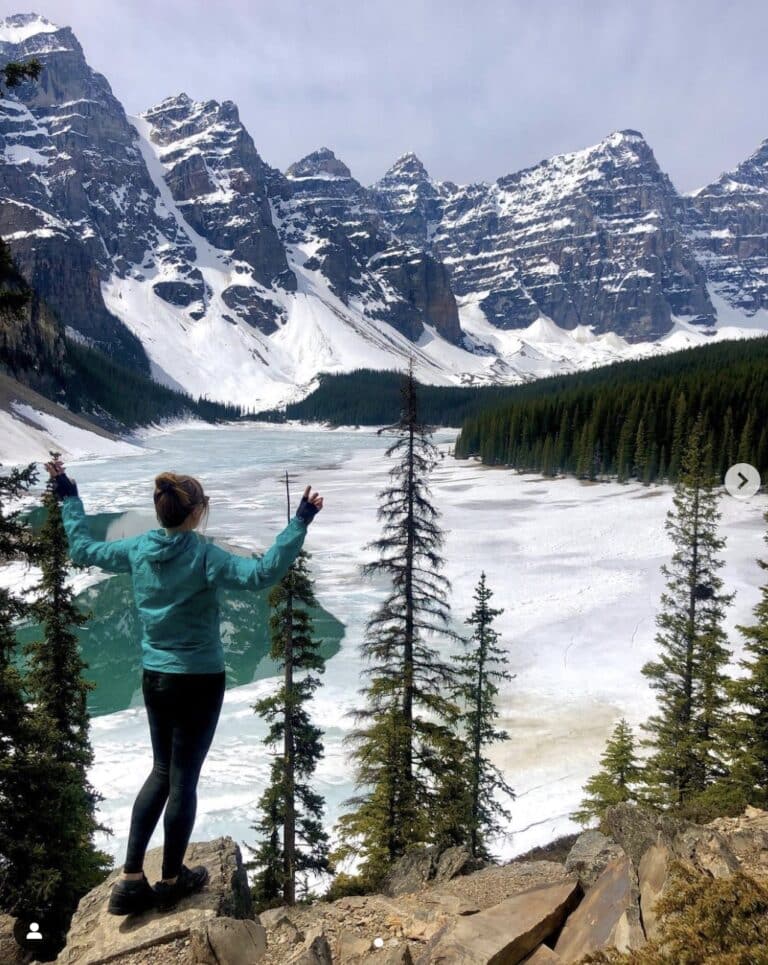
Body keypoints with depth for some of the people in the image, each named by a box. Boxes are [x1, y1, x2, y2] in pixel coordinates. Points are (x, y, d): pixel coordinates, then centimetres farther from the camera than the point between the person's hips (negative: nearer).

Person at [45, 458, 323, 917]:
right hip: (199, 680, -6)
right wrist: (301, 522, -31)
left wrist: (69, 497, 25)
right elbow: (263, 573, -32)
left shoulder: (138, 549, -1)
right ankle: (172, 880, 26)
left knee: (162, 771, 21)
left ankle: (131, 879, 23)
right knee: (184, 778, 9)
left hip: (155, 678, 6)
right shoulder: (204, 556, -19)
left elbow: (84, 549, 15)